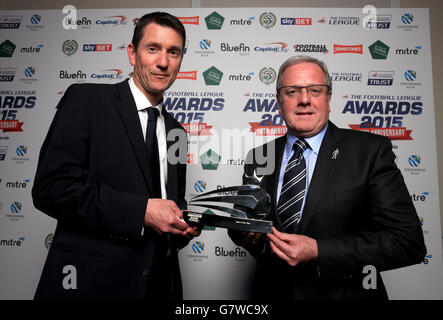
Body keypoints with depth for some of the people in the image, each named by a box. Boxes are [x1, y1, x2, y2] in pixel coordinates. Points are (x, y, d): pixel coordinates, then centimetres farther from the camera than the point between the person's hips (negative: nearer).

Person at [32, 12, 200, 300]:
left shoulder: (175, 131, 10)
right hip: (90, 281, -5)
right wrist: (141, 211, -21)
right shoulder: (86, 100, -6)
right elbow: (50, 188, -15)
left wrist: (185, 225, -4)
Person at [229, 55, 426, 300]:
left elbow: (407, 241, -17)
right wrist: (243, 233, -17)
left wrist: (318, 251, -25)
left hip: (345, 294, -2)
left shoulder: (370, 151, -13)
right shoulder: (258, 158, -3)